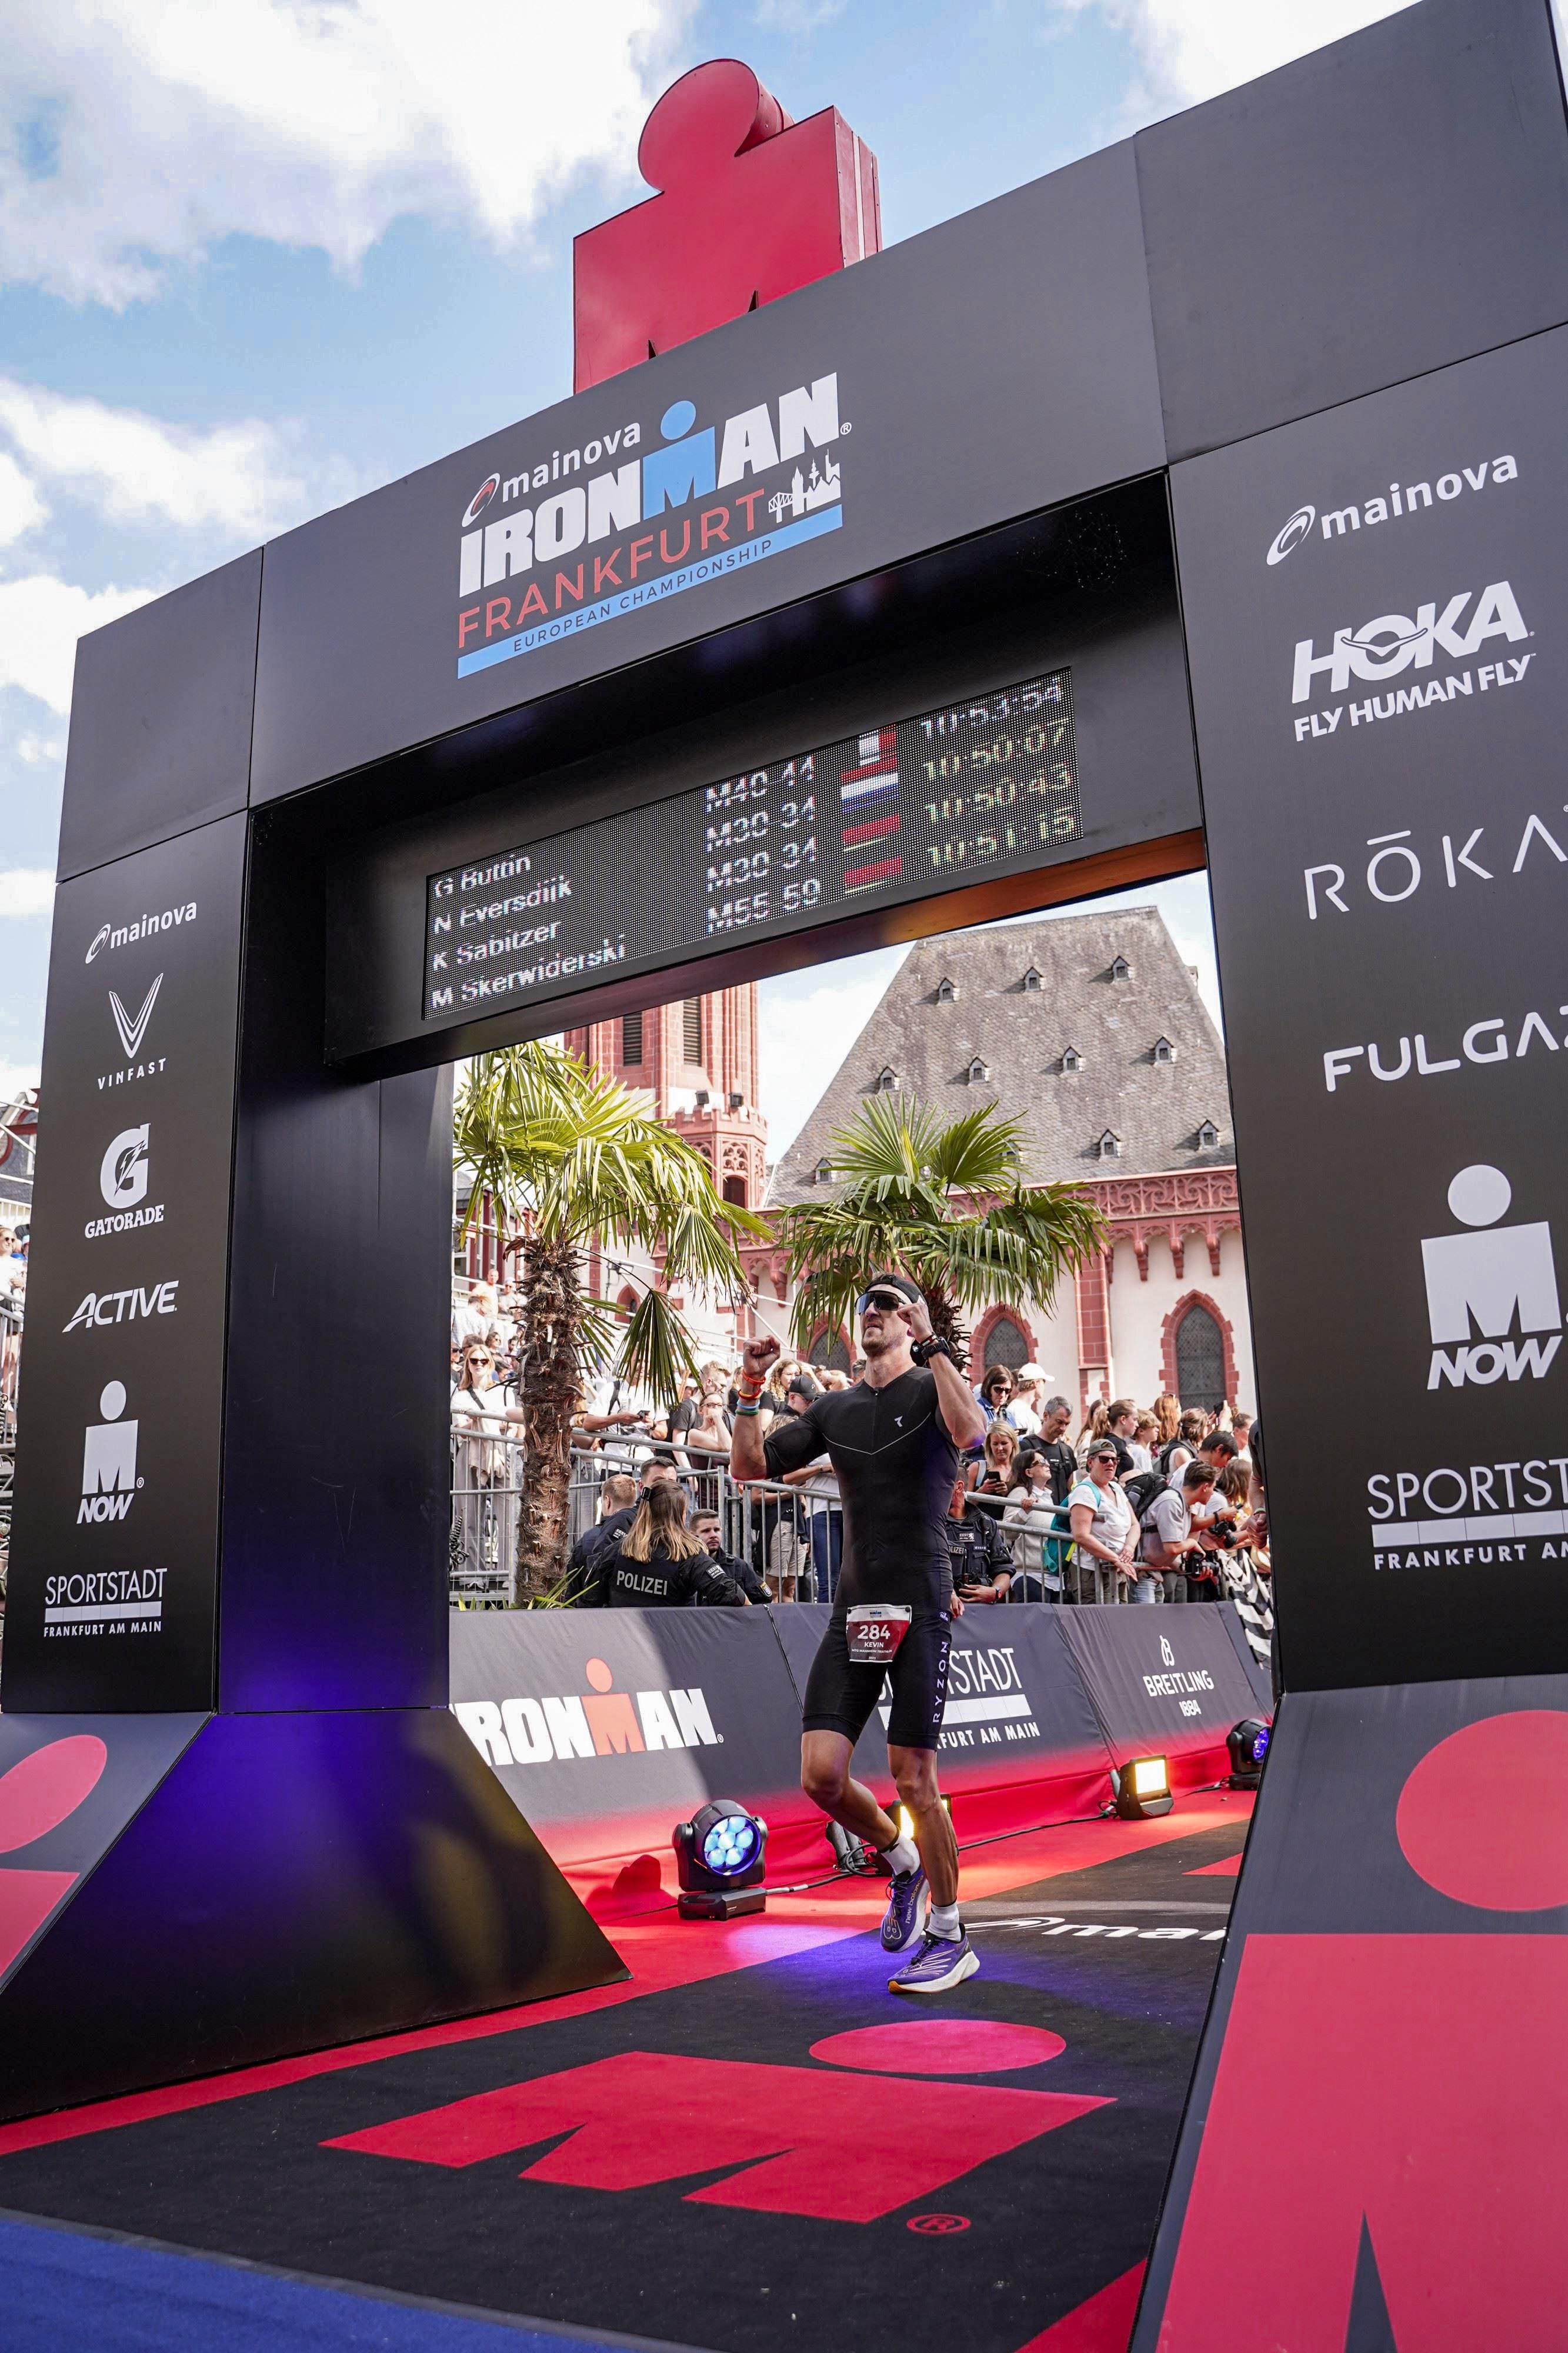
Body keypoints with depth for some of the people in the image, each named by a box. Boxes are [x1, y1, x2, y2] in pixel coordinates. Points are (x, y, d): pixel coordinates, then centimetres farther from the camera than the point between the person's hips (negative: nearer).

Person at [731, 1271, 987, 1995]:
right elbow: (748, 1466, 13)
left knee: (913, 1779, -3)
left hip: (919, 1605, -5)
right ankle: (904, 1864, 28)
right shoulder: (835, 1408, 15)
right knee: (821, 1777, 0)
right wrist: (751, 1388, 1)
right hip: (854, 1608, 5)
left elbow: (971, 1430, -25)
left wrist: (931, 1345, -20)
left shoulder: (933, 1387, -1)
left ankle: (950, 1938, 15)